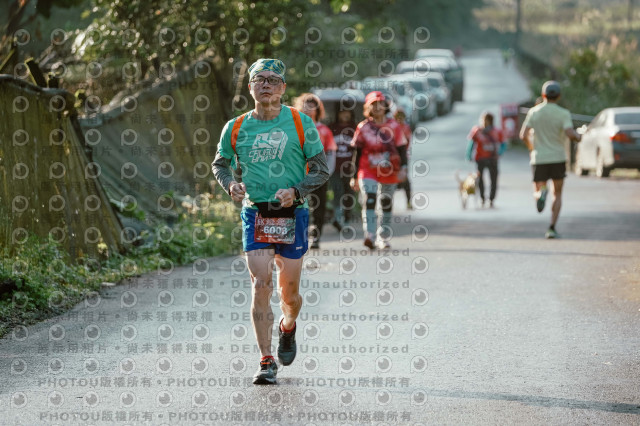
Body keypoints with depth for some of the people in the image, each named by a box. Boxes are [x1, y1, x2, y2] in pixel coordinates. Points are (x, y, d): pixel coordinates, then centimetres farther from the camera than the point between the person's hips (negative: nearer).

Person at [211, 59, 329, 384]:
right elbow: (219, 163, 19)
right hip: (255, 214, 1)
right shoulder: (236, 128, 3)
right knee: (260, 284, -11)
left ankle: (288, 327, 40)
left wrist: (296, 191, -15)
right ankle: (266, 361, -5)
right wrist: (230, 184, -3)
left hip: (292, 215, 0)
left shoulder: (301, 124, -2)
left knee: (289, 290, 5)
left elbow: (321, 170, 2)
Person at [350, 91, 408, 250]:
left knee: (386, 205, 9)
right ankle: (369, 235, -30)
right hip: (368, 171, -2)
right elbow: (357, 152, 7)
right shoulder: (363, 127, 3)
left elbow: (401, 148, 5)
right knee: (369, 200, -20)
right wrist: (355, 176, 7)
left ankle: (383, 239, 21)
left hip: (389, 172, 2)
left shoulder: (393, 126, 4)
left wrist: (403, 167, -10)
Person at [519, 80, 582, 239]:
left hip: (539, 159, 1)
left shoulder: (534, 112, 1)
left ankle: (541, 194, -28)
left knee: (536, 192, 11)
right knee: (557, 195, 12)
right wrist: (578, 136, 4)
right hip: (558, 159, -1)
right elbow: (570, 134, -20)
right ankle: (552, 228, -4)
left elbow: (523, 135, -4)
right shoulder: (563, 113, -6)